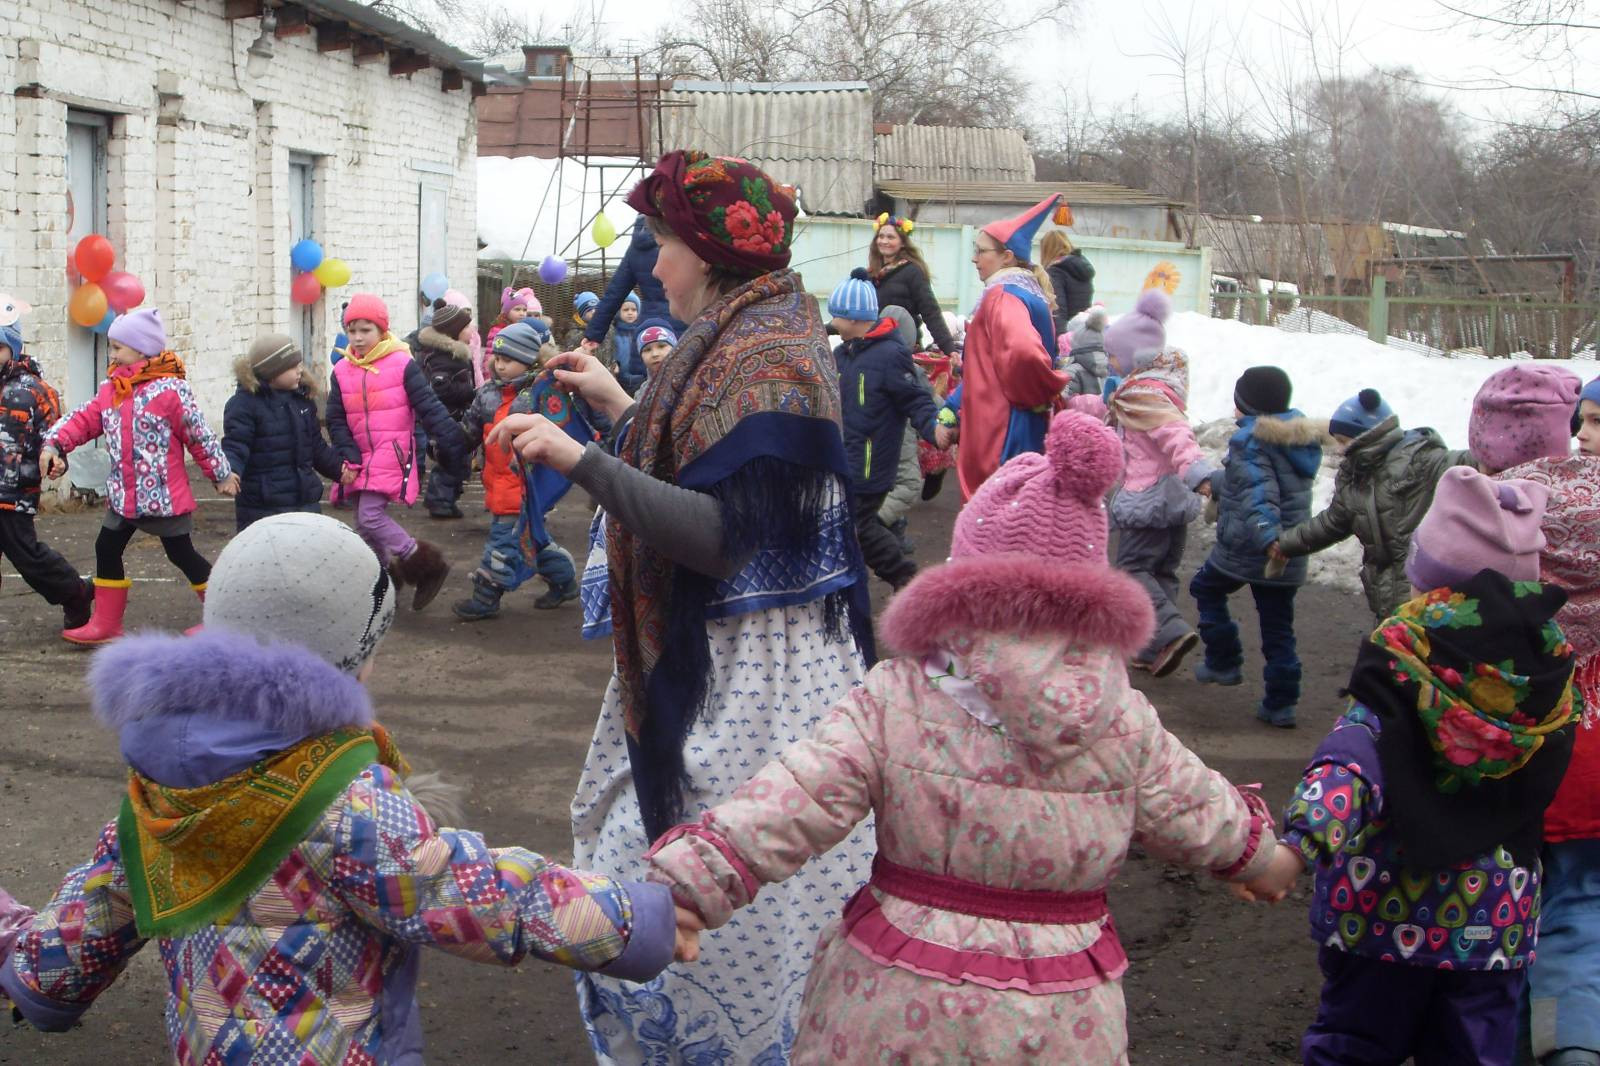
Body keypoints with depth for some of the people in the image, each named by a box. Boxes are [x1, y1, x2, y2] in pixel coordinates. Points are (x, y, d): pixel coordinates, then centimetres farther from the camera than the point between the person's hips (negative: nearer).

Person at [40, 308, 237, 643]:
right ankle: (106, 624, 21)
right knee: (106, 549, 11)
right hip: (124, 496, 7)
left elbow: (200, 436, -11)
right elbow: (85, 420, 6)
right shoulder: (110, 388, 5)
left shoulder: (170, 389, -18)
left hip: (164, 497, -7)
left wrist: (222, 474, -4)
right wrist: (54, 443, -12)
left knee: (181, 554, 2)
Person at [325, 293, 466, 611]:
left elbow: (430, 408, -9)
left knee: (370, 516, -17)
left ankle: (428, 566, -6)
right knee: (365, 521, 10)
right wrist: (348, 453, -6)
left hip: (393, 454, -6)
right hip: (360, 457, 6)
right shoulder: (342, 371, 5)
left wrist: (453, 445, -13)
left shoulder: (403, 364, -8)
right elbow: (336, 419, 8)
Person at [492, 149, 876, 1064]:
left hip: (750, 673, -11)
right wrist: (619, 404, 23)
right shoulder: (745, 338, 12)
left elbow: (722, 532, -27)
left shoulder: (766, 361, -20)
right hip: (704, 650, 11)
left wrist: (582, 460, -27)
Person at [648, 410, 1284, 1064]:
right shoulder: (1126, 722, -7)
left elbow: (793, 802, -20)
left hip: (902, 1008, -1)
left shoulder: (894, 703, -14)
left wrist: (688, 884, -19)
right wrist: (1258, 850, 28)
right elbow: (1195, 815, 7)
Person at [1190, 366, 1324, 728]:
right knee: (1278, 624, 10)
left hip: (1244, 548, -7)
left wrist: (1266, 536, -43)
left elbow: (1258, 492, -32)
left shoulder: (1250, 441, -15)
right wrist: (1215, 482, 39)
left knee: (1206, 588, 20)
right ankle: (1280, 704, 10)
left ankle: (1224, 661, 17)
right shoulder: (1300, 437, 11)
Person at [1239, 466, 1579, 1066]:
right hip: (1498, 917, 3)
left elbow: (1352, 762, -30)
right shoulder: (1549, 667, -6)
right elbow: (1546, 789, 3)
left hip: (1384, 908, -2)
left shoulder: (1403, 659, -17)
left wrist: (1298, 843, -39)